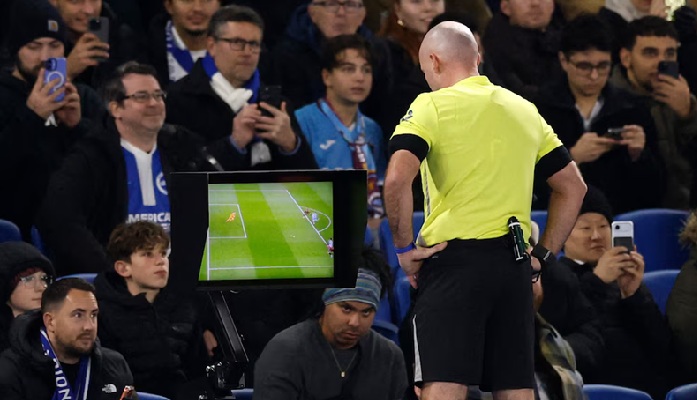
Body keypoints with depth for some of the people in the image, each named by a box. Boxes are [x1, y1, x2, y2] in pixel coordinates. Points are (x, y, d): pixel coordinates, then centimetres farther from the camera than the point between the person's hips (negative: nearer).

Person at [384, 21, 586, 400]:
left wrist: (404, 247, -5)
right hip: (514, 267, 5)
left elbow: (397, 179, -16)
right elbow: (573, 187, 20)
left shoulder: (431, 106, -2)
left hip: (454, 259, -5)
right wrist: (543, 252, 21)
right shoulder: (525, 110, 16)